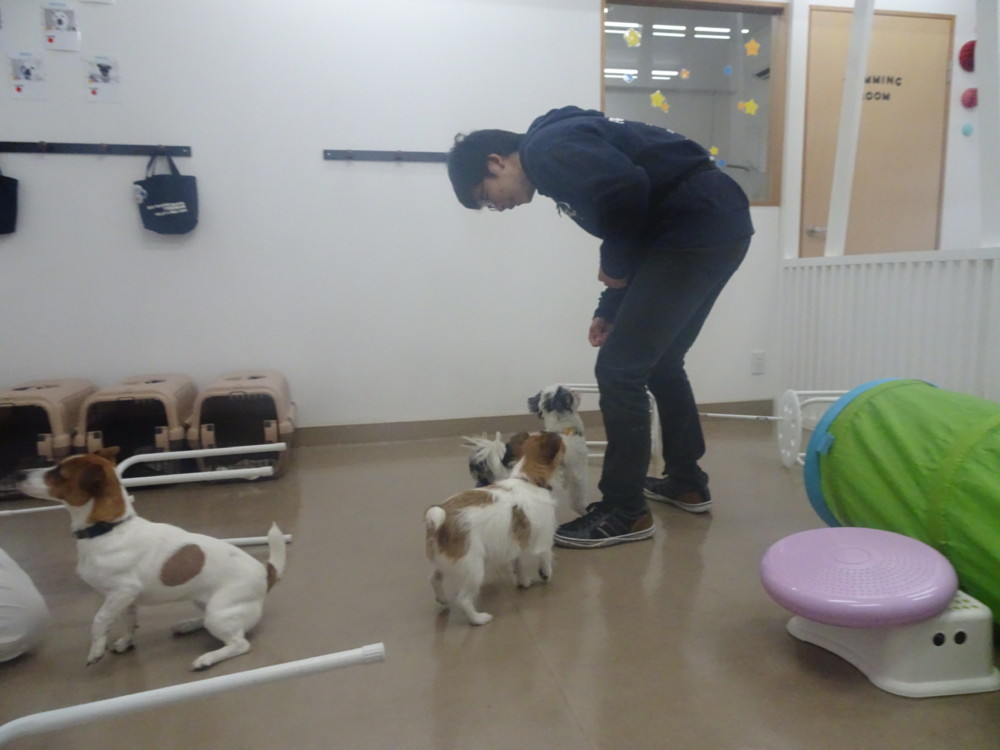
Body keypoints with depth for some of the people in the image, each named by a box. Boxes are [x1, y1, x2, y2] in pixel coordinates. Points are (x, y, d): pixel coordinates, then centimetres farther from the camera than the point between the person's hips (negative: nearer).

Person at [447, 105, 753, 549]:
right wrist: (610, 309, 21)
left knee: (619, 369, -7)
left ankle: (625, 512, 4)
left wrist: (614, 265, -9)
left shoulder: (548, 148, -9)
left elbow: (628, 188, -25)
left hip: (699, 226, -11)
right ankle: (687, 481, 34)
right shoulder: (559, 153, 21)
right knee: (658, 361, 21)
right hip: (718, 225, 11)